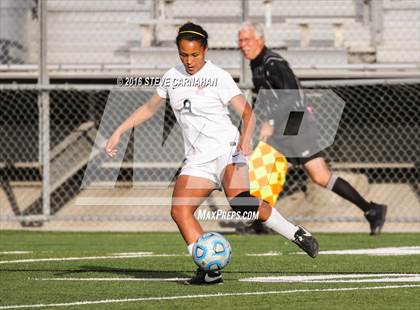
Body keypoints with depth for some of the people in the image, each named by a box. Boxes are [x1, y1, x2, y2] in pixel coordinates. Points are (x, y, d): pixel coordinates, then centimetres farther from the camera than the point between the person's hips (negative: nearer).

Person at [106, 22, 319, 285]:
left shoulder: (218, 77, -6)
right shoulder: (172, 77, 11)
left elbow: (247, 112, -11)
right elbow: (149, 108, 25)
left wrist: (245, 138, -31)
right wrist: (118, 132, 21)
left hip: (226, 149, -6)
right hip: (198, 160, 6)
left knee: (240, 201, -32)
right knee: (180, 212, -13)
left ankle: (297, 234, -23)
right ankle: (209, 271, -12)